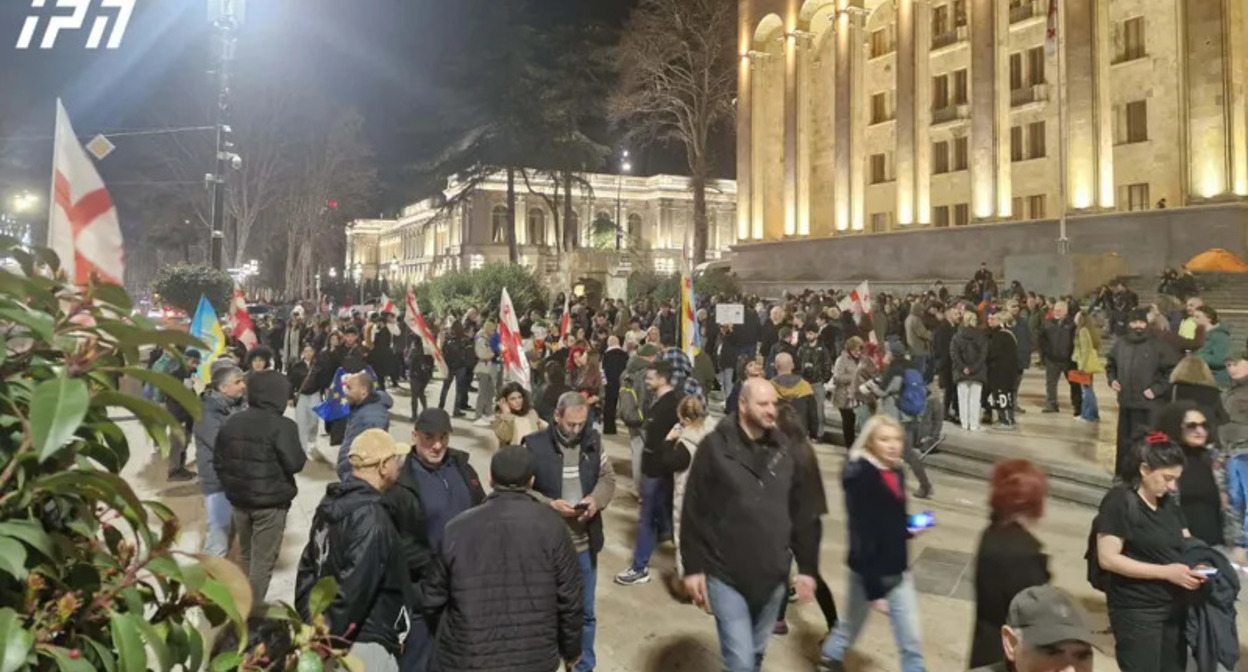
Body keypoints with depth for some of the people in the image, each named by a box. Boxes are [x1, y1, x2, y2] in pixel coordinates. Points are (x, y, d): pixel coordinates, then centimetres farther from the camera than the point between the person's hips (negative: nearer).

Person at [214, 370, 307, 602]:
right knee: (263, 560, 2)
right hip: (271, 502, -7)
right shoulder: (282, 426, -17)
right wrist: (303, 455, 1)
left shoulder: (232, 422, 5)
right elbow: (294, 463, -20)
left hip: (240, 499, 7)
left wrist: (231, 486, 20)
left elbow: (218, 460, 10)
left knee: (247, 556, 22)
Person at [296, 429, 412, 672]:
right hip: (364, 641, -9)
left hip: (326, 630, 9)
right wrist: (333, 637, -16)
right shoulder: (370, 517, -21)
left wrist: (309, 618, 14)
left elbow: (308, 567, 12)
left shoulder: (332, 503, 6)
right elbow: (354, 585, -25)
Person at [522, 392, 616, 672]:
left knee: (585, 612, 19)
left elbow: (608, 478, 7)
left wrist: (596, 499, -12)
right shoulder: (534, 445, -14)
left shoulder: (593, 441, -1)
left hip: (584, 545, 4)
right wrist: (550, 504, -23)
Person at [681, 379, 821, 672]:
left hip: (772, 575, 4)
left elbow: (803, 513, 7)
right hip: (726, 575, -4)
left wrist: (807, 567, 6)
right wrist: (693, 567, -8)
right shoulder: (716, 446, -11)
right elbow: (693, 511, -8)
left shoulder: (784, 449, 1)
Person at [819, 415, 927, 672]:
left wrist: (908, 531, -4)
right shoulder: (861, 476, -21)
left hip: (897, 569, 6)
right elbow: (862, 535, -23)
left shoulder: (896, 473, 0)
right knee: (853, 624, 18)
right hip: (870, 570, -6)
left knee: (911, 641, 8)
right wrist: (873, 588, -23)